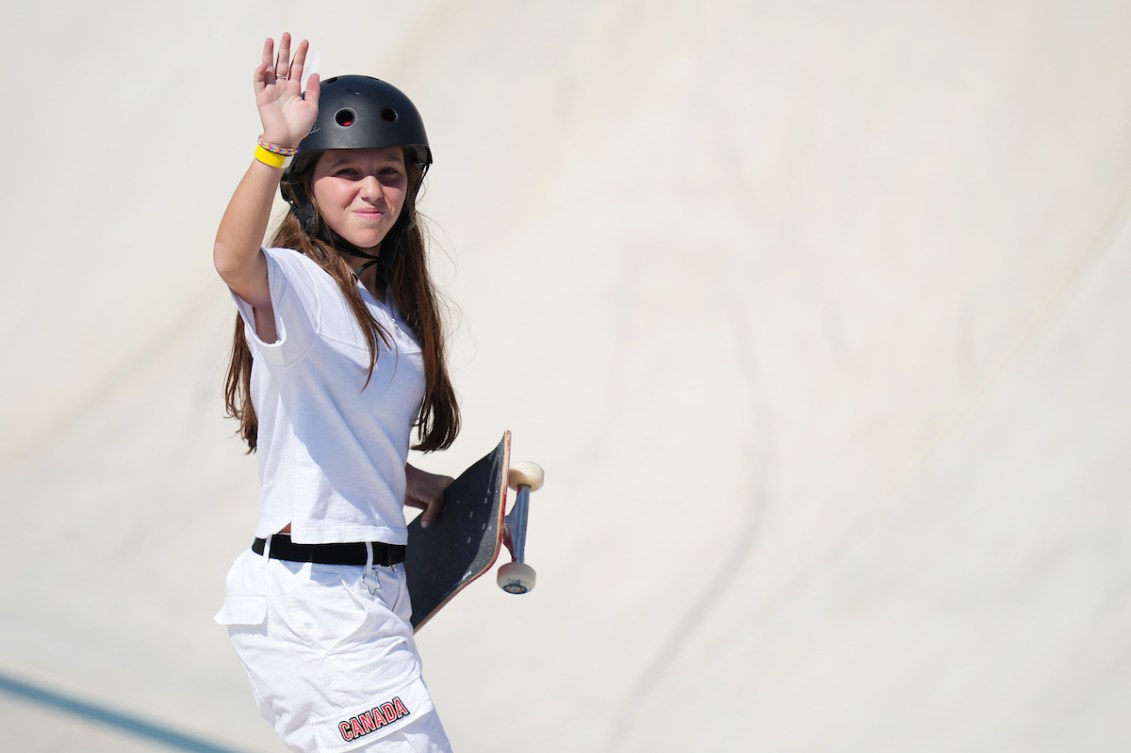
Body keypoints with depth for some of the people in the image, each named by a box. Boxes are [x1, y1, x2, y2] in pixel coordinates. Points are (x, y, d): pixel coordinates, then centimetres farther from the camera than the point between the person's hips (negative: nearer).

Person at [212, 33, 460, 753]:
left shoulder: (391, 305, 16)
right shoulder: (293, 283, -11)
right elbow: (235, 261, -37)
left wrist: (419, 485, 14)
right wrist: (276, 146, -50)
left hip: (374, 590, 9)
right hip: (311, 587, -9)